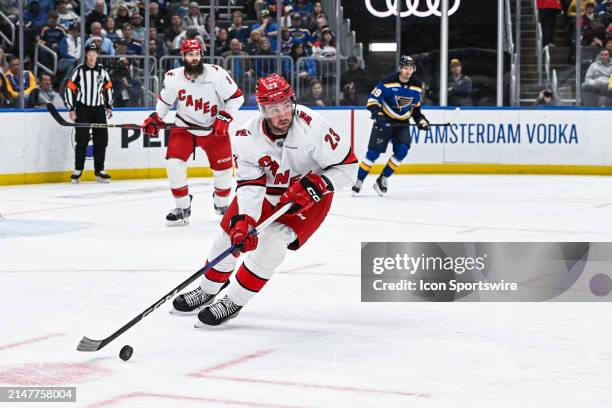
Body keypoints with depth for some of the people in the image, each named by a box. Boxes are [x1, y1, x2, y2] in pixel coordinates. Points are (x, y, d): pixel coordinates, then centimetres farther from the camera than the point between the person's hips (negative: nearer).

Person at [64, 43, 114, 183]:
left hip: (99, 109, 4)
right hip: (83, 109, -4)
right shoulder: (78, 71, -6)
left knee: (101, 140, 2)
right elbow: (70, 89, -5)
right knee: (82, 140, -6)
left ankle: (99, 171, 10)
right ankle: (78, 171, 2)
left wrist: (109, 106, 14)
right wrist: (71, 109, -9)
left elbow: (108, 87, 17)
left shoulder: (102, 71, 7)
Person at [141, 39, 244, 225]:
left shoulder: (216, 74, -20)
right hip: (185, 126, 1)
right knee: (173, 162, -14)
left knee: (223, 167, 3)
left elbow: (236, 97, -11)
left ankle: (221, 204, 32)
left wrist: (224, 118, -18)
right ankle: (183, 207, 1)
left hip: (214, 127, -1)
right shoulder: (173, 78, -11)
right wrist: (155, 118, -4)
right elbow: (165, 100, 8)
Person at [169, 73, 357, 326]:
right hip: (266, 191, 4)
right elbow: (250, 185, -24)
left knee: (272, 242, -20)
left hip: (309, 198, -4)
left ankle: (233, 302, -3)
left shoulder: (311, 125, -32)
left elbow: (347, 165, -22)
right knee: (230, 233, 5)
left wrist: (316, 184, -34)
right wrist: (243, 220, -39)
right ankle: (208, 289, 34)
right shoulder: (247, 137, -23)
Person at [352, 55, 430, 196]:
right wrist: (377, 114, -29)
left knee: (402, 151, -14)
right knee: (374, 152, -10)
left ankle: (383, 179, 1)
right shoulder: (389, 82, -18)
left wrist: (420, 120, 7)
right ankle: (359, 181, 0)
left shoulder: (417, 85, -1)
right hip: (385, 121, -4)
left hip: (402, 123, 4)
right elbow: (373, 99, -16)